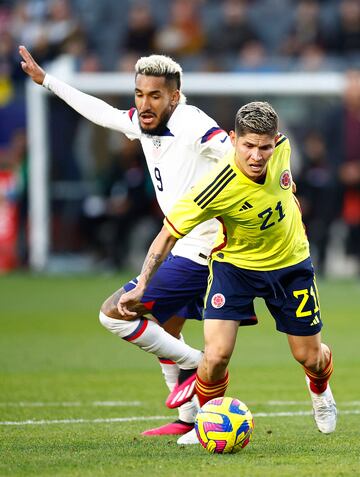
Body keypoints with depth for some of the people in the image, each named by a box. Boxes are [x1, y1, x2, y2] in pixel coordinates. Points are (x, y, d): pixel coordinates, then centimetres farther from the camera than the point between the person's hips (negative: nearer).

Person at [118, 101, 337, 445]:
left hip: (290, 263, 3)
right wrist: (141, 286, -30)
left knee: (310, 357, 11)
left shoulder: (281, 146, -22)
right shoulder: (217, 189, -35)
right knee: (216, 354, -20)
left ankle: (319, 390, 49)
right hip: (235, 264, -3)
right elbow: (168, 234, -24)